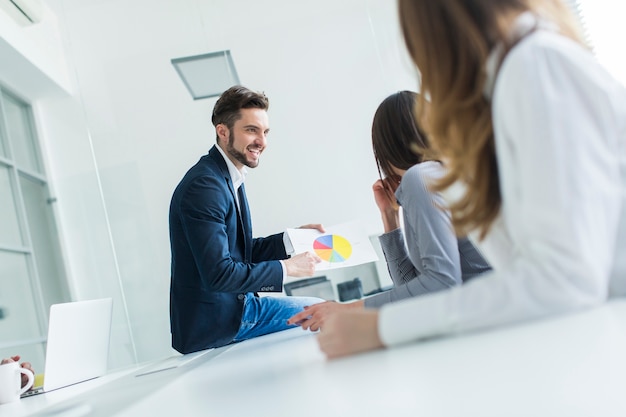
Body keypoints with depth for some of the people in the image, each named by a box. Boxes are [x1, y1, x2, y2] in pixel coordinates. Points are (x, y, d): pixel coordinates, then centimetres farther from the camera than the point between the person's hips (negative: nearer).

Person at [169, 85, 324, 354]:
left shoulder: (228, 178, 7)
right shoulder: (205, 185, -22)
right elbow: (218, 273, -27)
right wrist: (288, 267, -19)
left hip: (240, 304, 9)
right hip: (214, 322, -9)